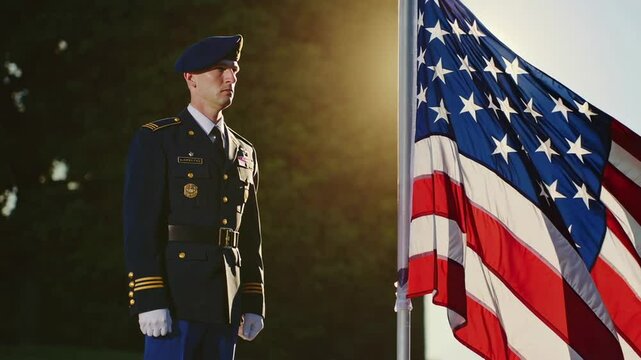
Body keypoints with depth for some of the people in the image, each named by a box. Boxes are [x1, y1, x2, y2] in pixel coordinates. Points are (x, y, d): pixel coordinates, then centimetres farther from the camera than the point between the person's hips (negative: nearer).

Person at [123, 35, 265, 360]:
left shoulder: (244, 152, 17)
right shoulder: (156, 140, -1)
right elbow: (139, 225, -9)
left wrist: (253, 304, 12)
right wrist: (149, 301, -16)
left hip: (225, 305, 6)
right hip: (176, 296, -6)